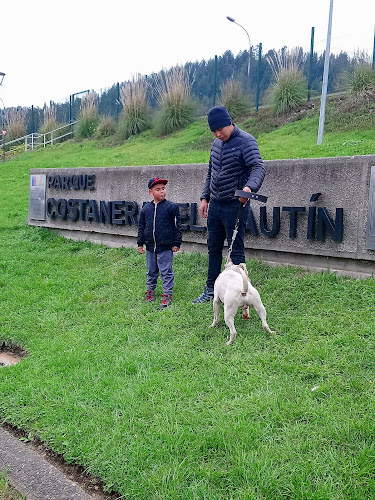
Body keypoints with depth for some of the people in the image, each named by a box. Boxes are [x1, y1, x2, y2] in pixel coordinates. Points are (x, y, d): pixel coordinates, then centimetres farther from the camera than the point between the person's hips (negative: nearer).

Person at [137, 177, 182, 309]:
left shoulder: (171, 207, -6)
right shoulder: (146, 209, 5)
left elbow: (177, 226, -3)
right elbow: (141, 227, 13)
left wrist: (176, 243, -5)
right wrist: (140, 243, 10)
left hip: (165, 247, -4)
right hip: (150, 246, 4)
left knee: (166, 271, 0)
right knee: (151, 271, 17)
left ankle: (167, 294, 8)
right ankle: (150, 291, 32)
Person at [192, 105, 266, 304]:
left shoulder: (245, 141, -12)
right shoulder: (216, 144, 12)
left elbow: (258, 167, -25)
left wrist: (249, 187, -44)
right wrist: (205, 198, 14)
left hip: (235, 205, -8)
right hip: (215, 205, 8)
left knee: (236, 250, -2)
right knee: (213, 248, 13)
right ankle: (211, 289, 24)